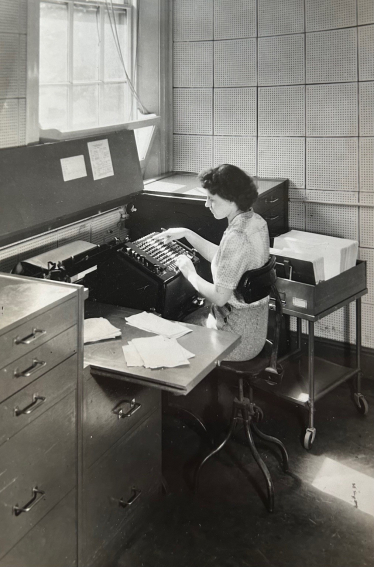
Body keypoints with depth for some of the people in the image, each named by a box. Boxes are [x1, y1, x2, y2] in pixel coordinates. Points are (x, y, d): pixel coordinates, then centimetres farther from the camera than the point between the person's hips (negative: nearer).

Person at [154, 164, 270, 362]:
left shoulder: (236, 237, -29)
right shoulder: (255, 221, 1)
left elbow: (219, 297, -26)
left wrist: (191, 274, -10)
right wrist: (187, 234, 12)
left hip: (237, 336, -9)